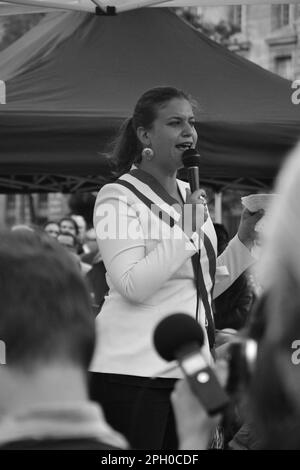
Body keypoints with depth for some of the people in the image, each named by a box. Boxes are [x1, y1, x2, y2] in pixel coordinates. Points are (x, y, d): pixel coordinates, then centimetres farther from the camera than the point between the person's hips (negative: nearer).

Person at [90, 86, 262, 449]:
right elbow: (132, 286, -18)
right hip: (132, 370, -7)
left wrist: (244, 238, 10)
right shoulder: (117, 197, -6)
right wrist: (186, 229, -16)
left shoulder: (190, 196, 16)